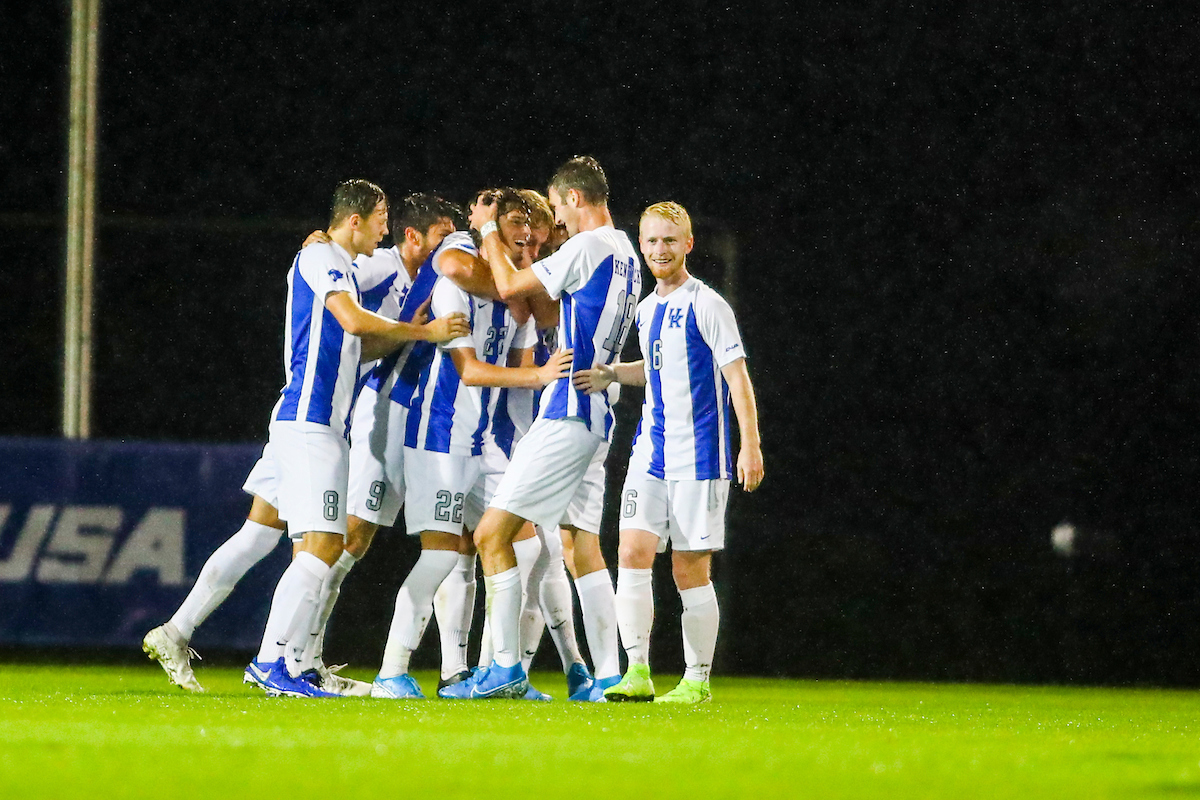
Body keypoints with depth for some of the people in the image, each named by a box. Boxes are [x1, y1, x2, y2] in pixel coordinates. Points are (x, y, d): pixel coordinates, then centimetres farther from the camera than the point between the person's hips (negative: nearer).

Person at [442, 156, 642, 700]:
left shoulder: (587, 247, -12)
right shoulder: (626, 256, 16)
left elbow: (510, 287, -8)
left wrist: (488, 231, 8)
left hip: (566, 417, -10)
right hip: (595, 416, 10)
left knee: (493, 534, -8)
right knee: (583, 548, 11)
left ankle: (505, 669, -12)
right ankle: (608, 675, 7)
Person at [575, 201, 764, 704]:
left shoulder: (706, 305, -7)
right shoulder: (647, 309, 14)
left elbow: (737, 376, -9)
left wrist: (751, 446, -16)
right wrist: (613, 375, 13)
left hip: (698, 456, -6)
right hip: (650, 454, 6)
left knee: (690, 569, -2)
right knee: (633, 552, -9)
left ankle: (697, 681, 6)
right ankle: (638, 672, -9)